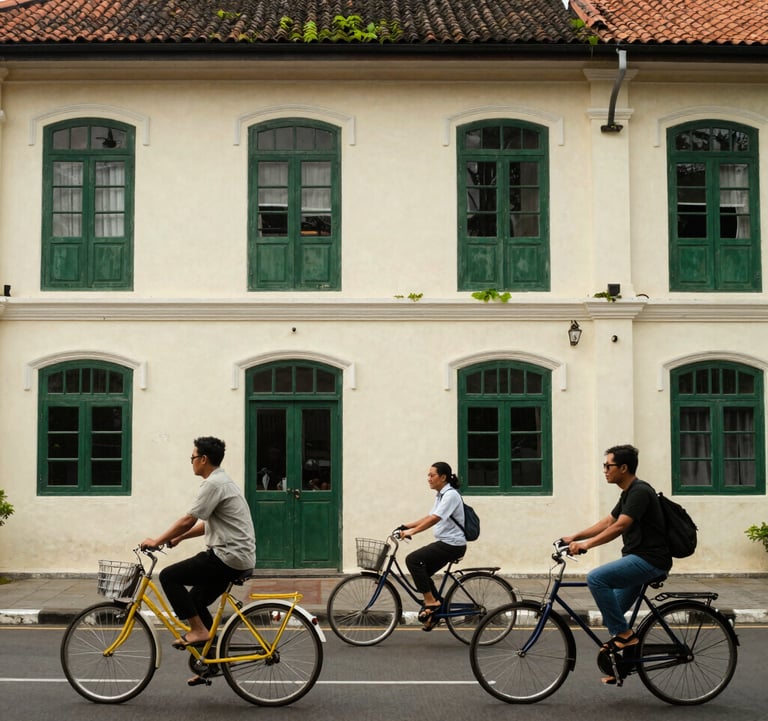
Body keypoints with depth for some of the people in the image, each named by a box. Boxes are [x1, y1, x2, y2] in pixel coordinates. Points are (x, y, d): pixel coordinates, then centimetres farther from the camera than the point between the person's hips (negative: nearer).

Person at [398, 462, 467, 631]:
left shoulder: (451, 495, -15)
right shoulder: (441, 495, 16)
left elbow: (434, 519, -26)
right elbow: (429, 517, 18)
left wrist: (412, 532, -29)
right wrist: (406, 526, 9)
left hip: (452, 544, -10)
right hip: (445, 542, 10)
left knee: (413, 560, -19)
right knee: (422, 571, 9)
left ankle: (430, 602, -12)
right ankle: (435, 611, 16)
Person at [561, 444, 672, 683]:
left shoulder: (640, 492, -16)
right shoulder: (629, 493, 16)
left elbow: (619, 526, -25)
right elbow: (607, 522, 22)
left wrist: (587, 544, -27)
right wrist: (575, 537, 14)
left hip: (649, 560, -10)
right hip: (638, 559, 10)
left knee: (596, 578, -25)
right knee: (611, 614, 11)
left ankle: (625, 635, -16)